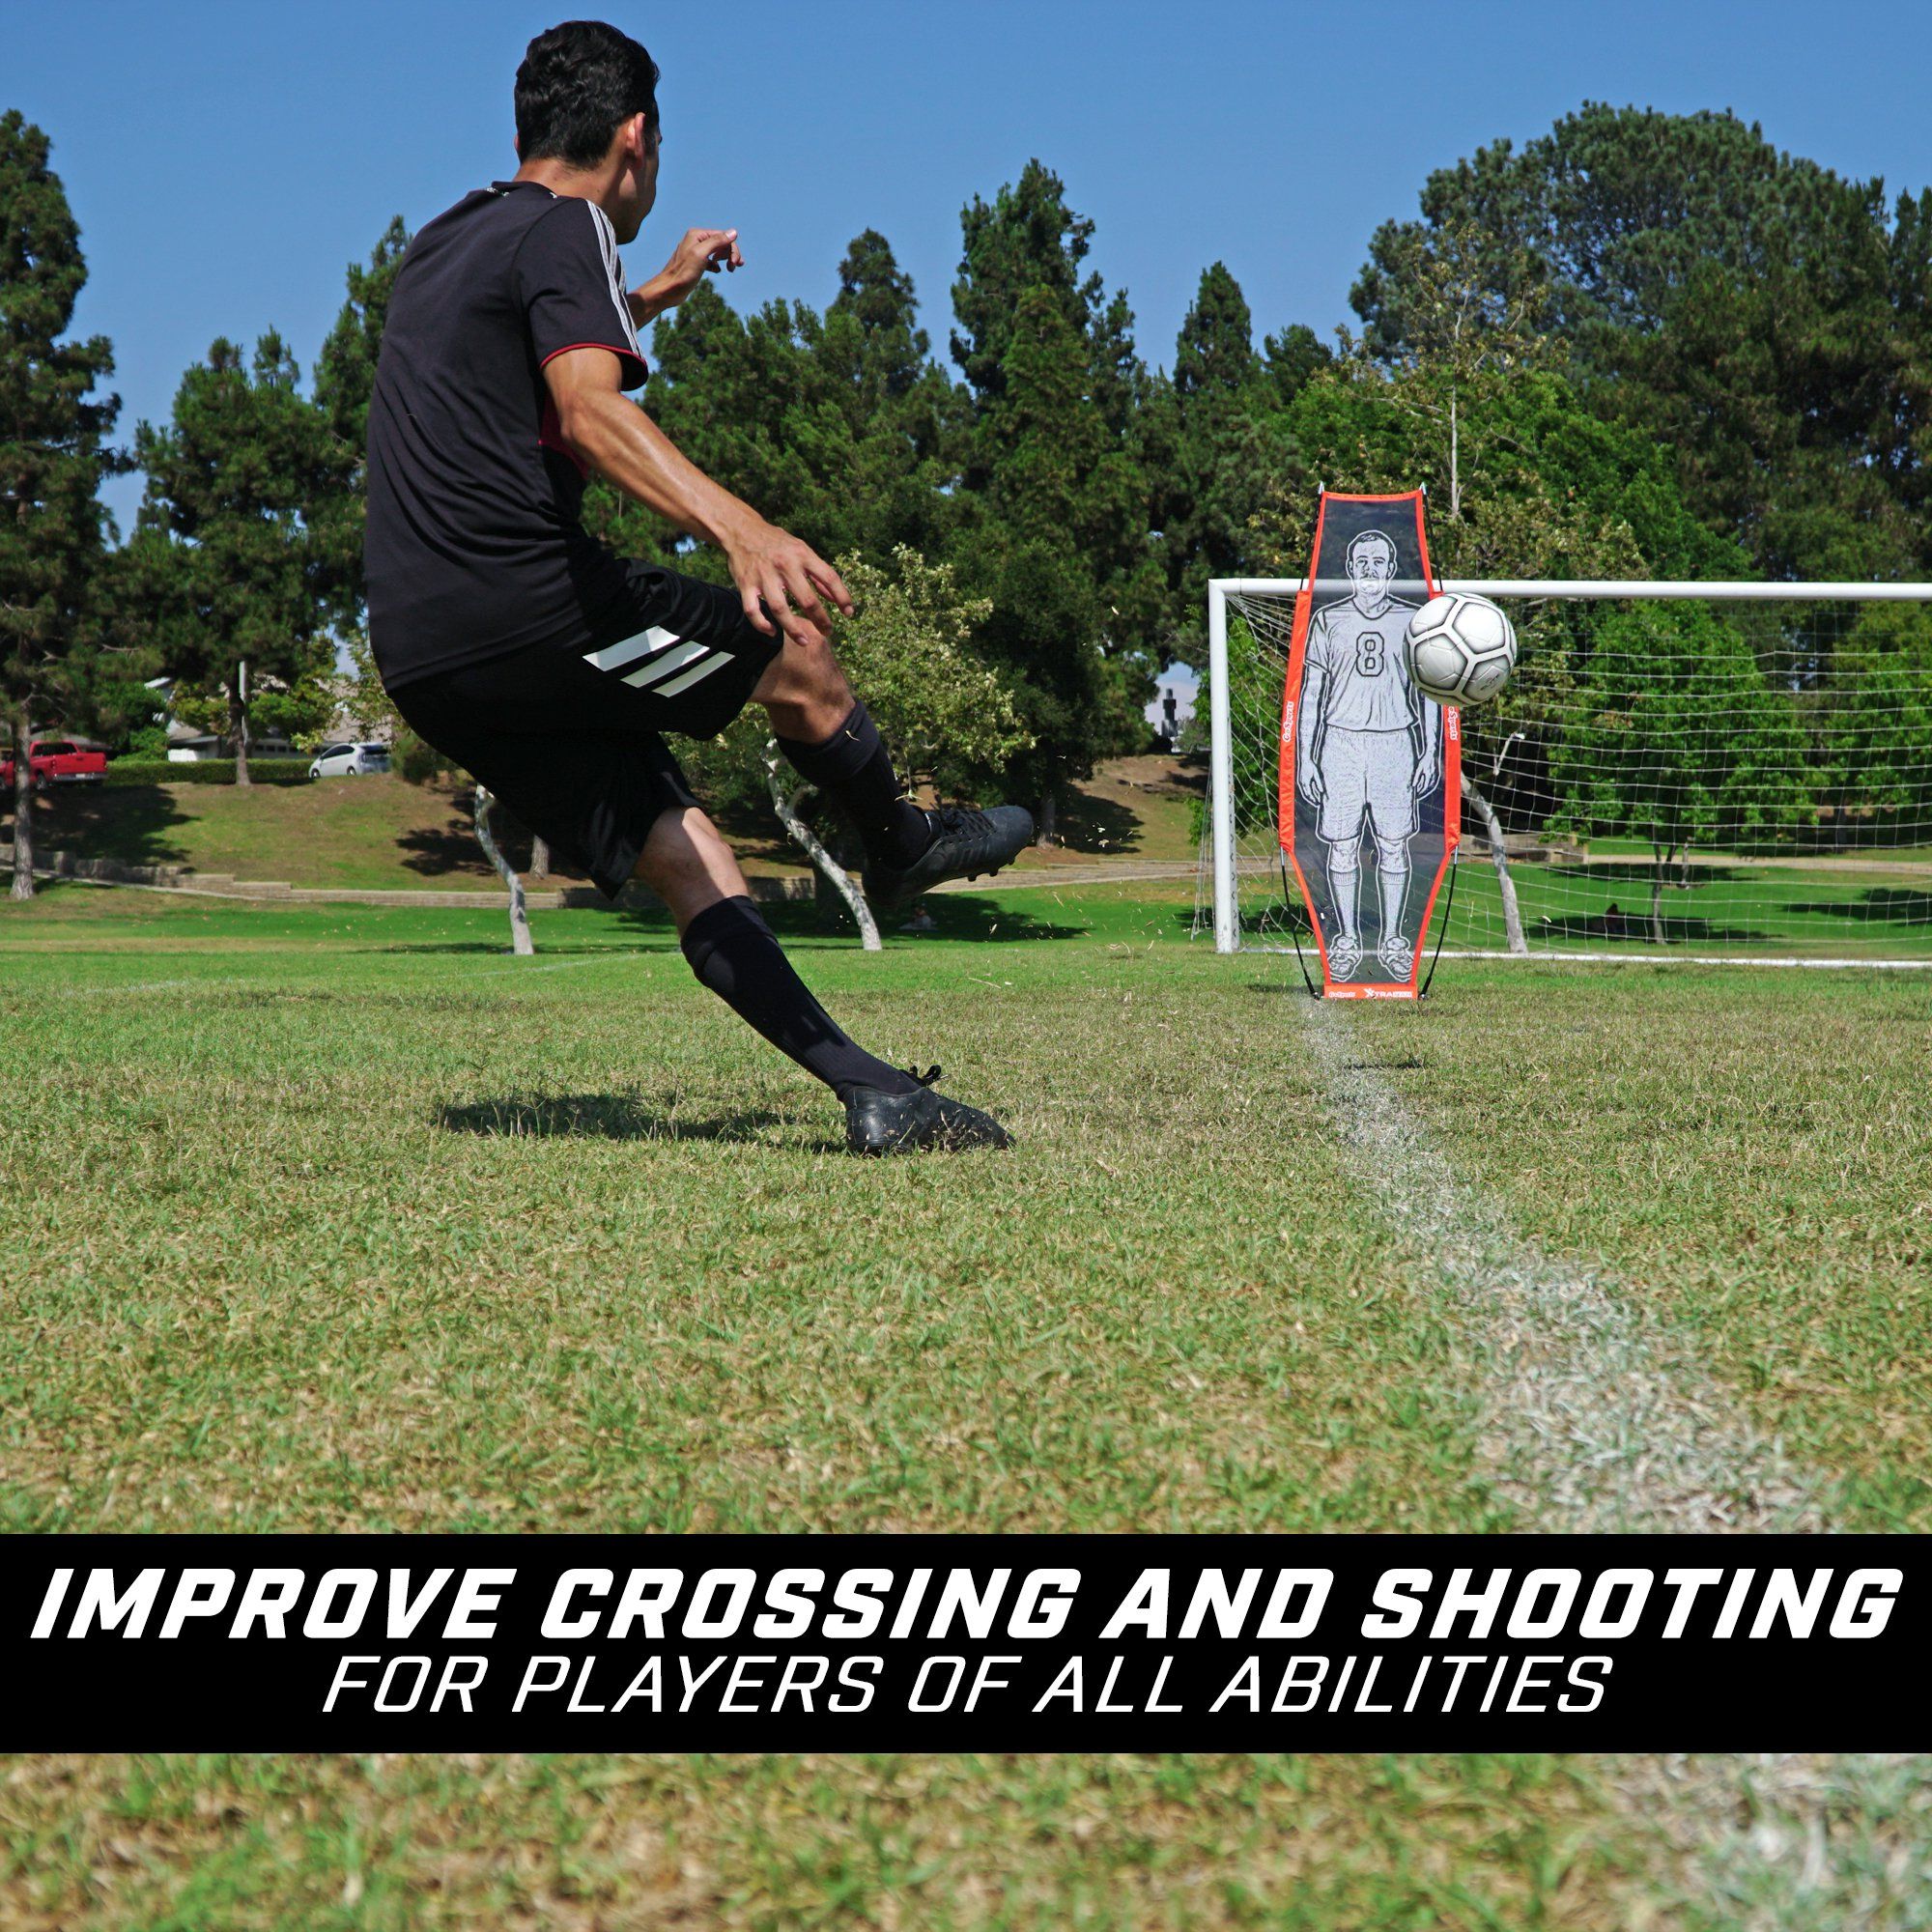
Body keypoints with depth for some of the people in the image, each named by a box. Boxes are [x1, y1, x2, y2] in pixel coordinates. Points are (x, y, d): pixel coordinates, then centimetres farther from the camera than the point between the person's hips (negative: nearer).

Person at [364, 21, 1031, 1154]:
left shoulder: (445, 245, 23)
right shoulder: (566, 228, -4)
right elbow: (591, 413, -24)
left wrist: (653, 295, 60)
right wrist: (740, 526, -38)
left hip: (420, 656, 9)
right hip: (522, 603, -9)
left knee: (681, 855, 4)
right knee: (796, 652, 10)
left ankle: (873, 1092, -2)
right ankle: (905, 847, 32)